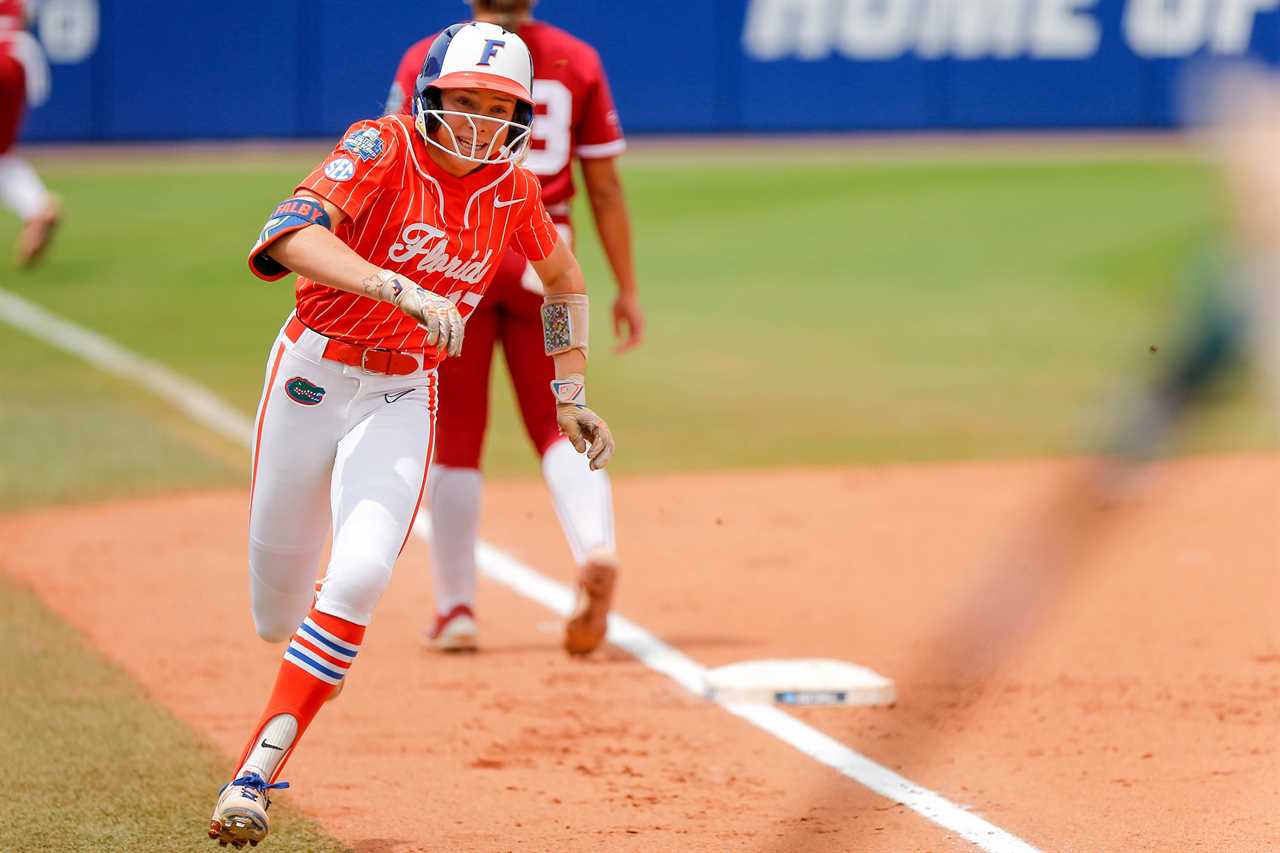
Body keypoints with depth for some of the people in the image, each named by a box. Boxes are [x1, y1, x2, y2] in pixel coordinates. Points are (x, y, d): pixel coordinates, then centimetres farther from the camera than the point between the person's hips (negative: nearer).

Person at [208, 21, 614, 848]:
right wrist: (405, 291, -47)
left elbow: (564, 277, 18)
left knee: (358, 578, -23)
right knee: (277, 612, 10)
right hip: (311, 376, -1)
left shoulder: (512, 190, -3)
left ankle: (254, 775, -18)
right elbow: (291, 234, -36)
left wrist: (571, 395, 14)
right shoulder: (382, 150, -17)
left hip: (402, 398, 2)